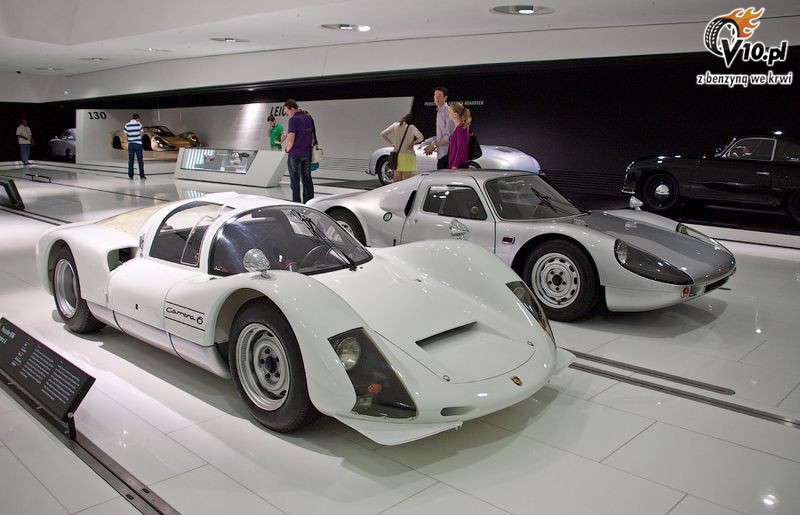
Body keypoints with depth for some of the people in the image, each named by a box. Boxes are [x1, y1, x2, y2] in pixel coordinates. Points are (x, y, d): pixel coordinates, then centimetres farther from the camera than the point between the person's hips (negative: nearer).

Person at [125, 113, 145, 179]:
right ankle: (141, 175, 3)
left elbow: (125, 134, 2)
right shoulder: (139, 124, -4)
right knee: (140, 160, 4)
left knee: (130, 160, 7)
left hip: (130, 144, 2)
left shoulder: (127, 125, -1)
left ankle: (130, 176, 6)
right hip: (138, 143, -2)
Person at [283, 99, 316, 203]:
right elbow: (313, 137, 13)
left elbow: (291, 139, -17)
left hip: (295, 154, -6)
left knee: (295, 180, 1)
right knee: (307, 179, 11)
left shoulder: (293, 120, -13)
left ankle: (296, 203, 0)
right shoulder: (309, 118, 10)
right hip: (307, 153, 7)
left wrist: (288, 150, -1)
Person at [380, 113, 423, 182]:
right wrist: (412, 143, -6)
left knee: (396, 179, 11)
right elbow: (420, 137, -21)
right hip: (407, 156, -4)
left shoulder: (395, 125, 5)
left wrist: (391, 143, 8)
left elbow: (382, 134, 5)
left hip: (397, 155, 4)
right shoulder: (411, 127, -7)